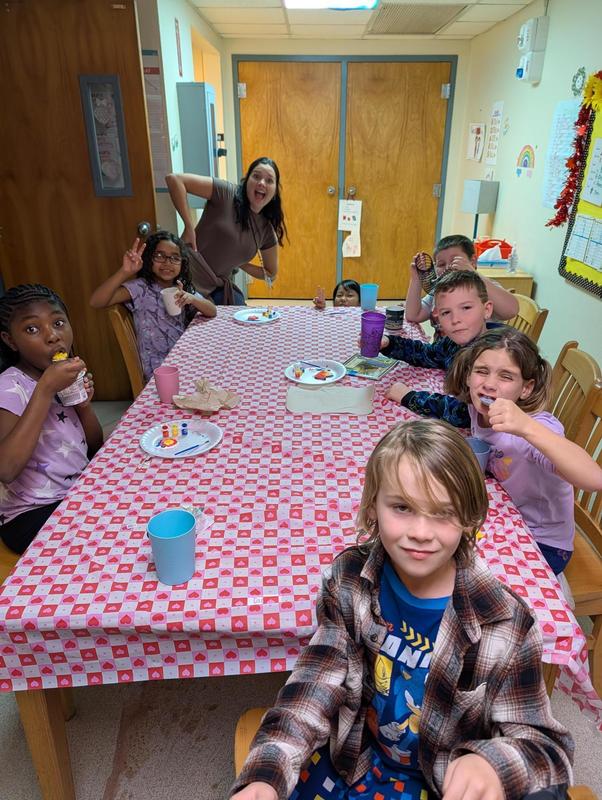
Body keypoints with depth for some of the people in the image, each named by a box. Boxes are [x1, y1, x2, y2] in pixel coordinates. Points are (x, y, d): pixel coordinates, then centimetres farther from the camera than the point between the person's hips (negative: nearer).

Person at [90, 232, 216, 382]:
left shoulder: (183, 288, 7)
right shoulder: (141, 288, -12)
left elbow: (212, 312, 0)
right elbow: (96, 302, -25)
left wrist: (192, 299, -20)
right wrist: (125, 272, -36)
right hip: (159, 371, -6)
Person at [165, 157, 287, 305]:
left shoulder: (266, 230, 4)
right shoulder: (226, 193, -11)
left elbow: (270, 273, 16)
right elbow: (174, 179, -16)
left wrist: (238, 264, 2)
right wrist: (188, 226, -17)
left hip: (219, 289, 5)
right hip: (187, 280, -5)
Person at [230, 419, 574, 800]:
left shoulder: (506, 624, -24)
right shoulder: (350, 579, -17)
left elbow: (543, 742, -16)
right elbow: (315, 689, -15)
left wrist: (492, 765, -38)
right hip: (349, 761, 0)